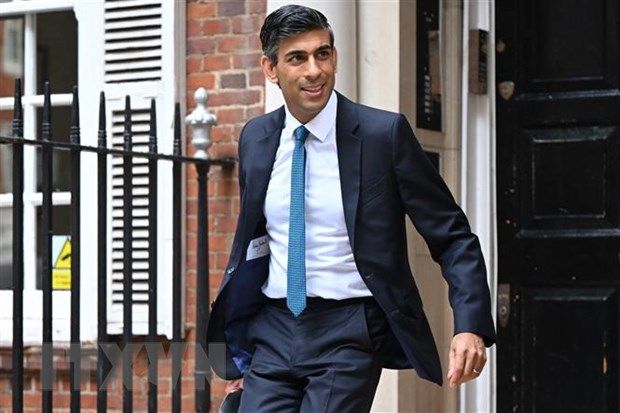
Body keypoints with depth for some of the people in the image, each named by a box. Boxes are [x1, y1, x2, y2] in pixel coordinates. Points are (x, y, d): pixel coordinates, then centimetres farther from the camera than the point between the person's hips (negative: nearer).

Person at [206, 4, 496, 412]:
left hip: (350, 333, -4)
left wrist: (471, 326, -19)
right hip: (273, 332, 4)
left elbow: (453, 237, -5)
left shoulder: (384, 133, -7)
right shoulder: (256, 138, 7)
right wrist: (239, 348, 22)